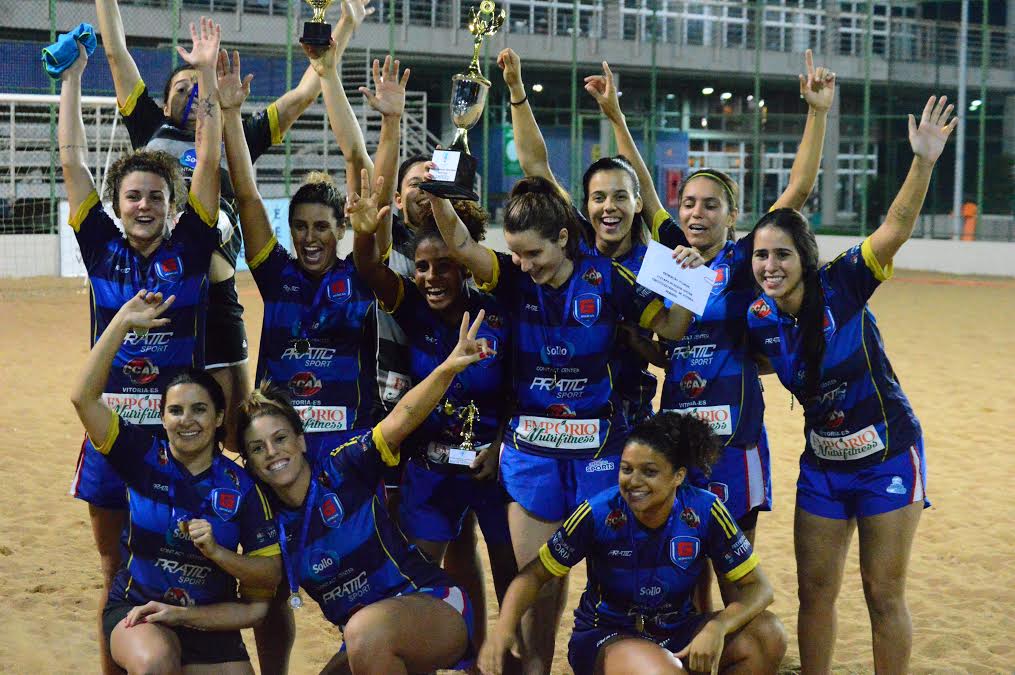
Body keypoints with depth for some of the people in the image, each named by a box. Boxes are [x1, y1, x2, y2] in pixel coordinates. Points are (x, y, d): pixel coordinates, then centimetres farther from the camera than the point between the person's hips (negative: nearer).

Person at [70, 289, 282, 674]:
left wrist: (216, 552, -21)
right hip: (135, 610, -2)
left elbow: (271, 573, -4)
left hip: (210, 619, 3)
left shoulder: (241, 486, -5)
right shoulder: (144, 457, -6)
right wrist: (123, 321, -19)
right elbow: (83, 397, -18)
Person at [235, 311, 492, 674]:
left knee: (365, 629, -35)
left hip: (437, 605, -7)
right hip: (366, 645, 7)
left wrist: (449, 367, -39)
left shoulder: (342, 470, -10)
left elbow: (401, 419, -24)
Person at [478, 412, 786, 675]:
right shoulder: (599, 514, -17)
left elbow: (758, 587, -10)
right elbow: (535, 574, -9)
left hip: (676, 632, 4)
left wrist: (717, 628, -30)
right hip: (605, 636, -4)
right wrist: (503, 629, -28)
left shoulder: (704, 511, -13)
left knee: (768, 634, -20)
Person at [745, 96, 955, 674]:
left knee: (884, 594, 3)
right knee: (816, 590, 10)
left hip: (887, 456, -4)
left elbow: (897, 227, -27)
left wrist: (924, 162, -42)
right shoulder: (759, 319, -5)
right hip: (823, 463, 4)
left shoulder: (842, 285, -17)